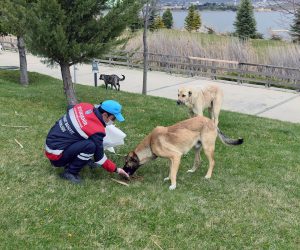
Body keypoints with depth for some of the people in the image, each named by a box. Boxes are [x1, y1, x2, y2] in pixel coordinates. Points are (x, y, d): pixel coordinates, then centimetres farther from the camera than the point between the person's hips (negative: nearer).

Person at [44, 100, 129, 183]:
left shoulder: (84, 106, -5)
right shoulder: (96, 130, -22)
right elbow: (99, 157, -11)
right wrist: (116, 169, 2)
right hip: (56, 155, -8)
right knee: (90, 146, -26)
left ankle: (70, 162, 13)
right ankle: (69, 173, -8)